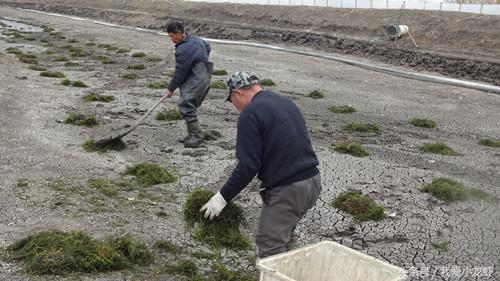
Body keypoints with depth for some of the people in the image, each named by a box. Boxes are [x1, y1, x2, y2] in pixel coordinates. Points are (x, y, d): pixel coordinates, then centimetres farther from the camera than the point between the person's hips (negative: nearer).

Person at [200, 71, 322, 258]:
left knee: (269, 246, 2)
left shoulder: (250, 114, -11)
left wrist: (223, 197, -9)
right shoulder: (286, 103, 15)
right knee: (285, 235, 24)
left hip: (285, 190, -9)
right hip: (313, 181, 9)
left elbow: (248, 165, -16)